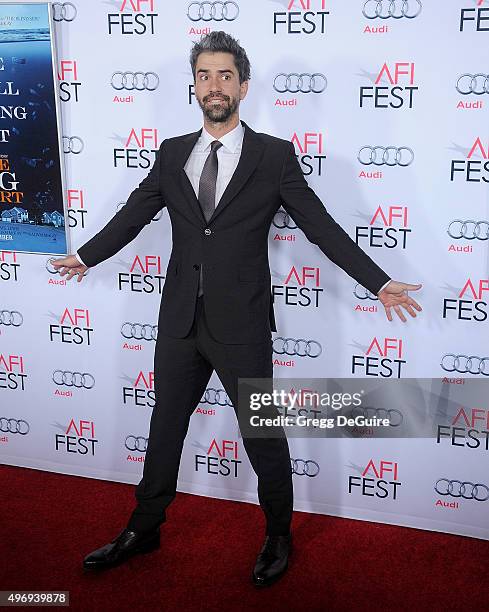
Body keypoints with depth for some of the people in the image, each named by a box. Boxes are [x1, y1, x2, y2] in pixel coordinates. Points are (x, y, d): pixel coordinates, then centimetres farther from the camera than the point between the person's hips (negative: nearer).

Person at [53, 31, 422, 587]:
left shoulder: (275, 156, -3)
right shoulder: (172, 154, 7)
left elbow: (320, 226, -3)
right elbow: (134, 213, 17)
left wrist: (379, 282, -6)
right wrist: (84, 256, 25)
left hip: (241, 324, -3)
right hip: (180, 321, 4)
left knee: (263, 436, 8)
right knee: (165, 426, 17)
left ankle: (278, 537, 31)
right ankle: (143, 530, 36)